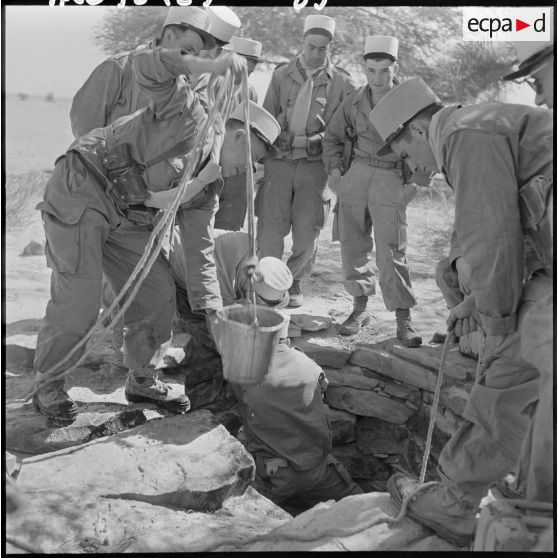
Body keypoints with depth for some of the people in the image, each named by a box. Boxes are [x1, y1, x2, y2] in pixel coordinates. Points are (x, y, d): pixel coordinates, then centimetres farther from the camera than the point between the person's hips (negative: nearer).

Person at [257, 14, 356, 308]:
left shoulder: (340, 81, 3)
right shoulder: (282, 74, 6)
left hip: (314, 165, 0)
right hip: (279, 162, 1)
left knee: (307, 234, 4)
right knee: (270, 229, -3)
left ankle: (294, 282, 26)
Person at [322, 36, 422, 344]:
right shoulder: (353, 102, 5)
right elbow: (332, 137, 16)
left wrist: (413, 183, -8)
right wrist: (335, 172, 4)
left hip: (390, 182, -4)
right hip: (354, 177, 4)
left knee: (391, 254, -7)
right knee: (352, 246, 8)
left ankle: (403, 320, 1)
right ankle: (360, 308, 23)